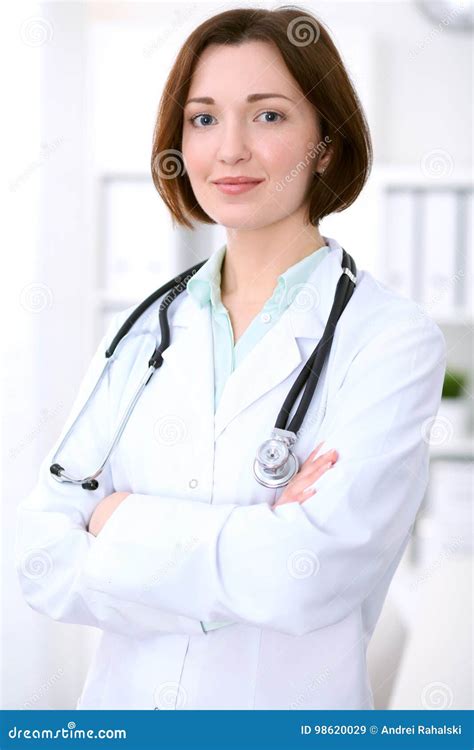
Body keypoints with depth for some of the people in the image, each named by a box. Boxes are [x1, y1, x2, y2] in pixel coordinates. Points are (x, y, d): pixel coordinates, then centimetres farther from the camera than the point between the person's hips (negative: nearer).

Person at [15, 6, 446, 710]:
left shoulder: (396, 340, -12)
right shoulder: (142, 334, 1)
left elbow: (308, 576, -24)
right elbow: (43, 558, -9)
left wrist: (125, 521, -12)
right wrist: (251, 542, -20)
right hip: (124, 699, 4)